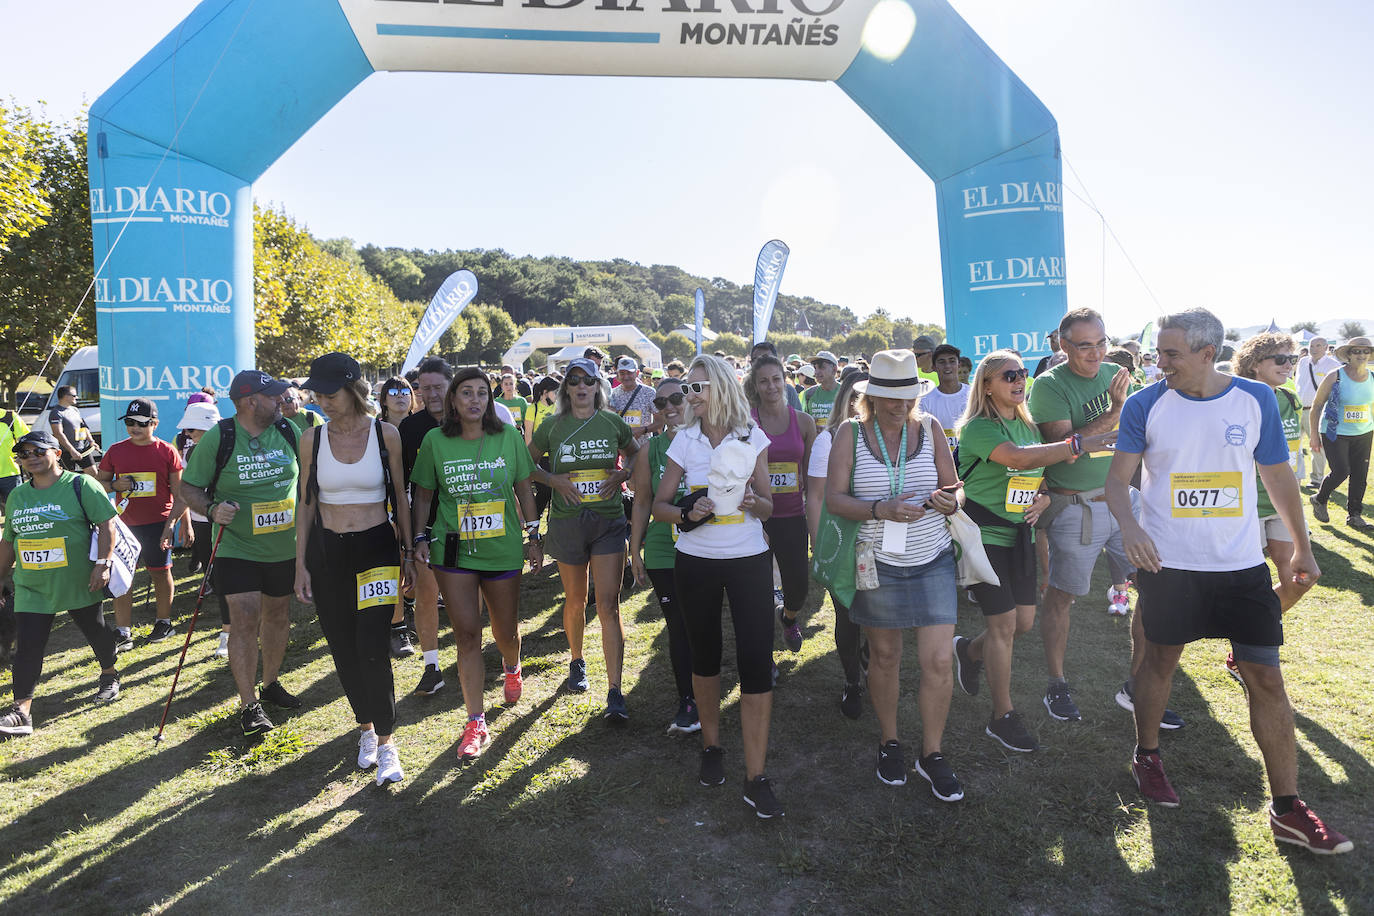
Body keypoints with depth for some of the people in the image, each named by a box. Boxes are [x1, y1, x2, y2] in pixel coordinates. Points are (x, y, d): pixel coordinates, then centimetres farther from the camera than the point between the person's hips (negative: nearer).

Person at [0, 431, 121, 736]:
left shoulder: (81, 485, -7)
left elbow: (107, 524, -12)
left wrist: (102, 564, -19)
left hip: (78, 583, -4)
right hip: (30, 588, 4)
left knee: (95, 631, 13)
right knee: (27, 647, -2)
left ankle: (109, 675, 37)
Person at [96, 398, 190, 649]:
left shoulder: (166, 452, -2)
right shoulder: (116, 451, 5)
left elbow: (179, 493, -1)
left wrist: (184, 524, -6)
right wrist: (115, 485, -8)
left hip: (158, 522, -2)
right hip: (125, 522, 3)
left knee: (160, 572, 8)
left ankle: (164, 622, 24)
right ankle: (123, 634, 8)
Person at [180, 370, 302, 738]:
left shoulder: (289, 431, -2)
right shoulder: (218, 438, -11)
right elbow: (189, 487, -6)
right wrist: (212, 509, -23)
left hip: (286, 547, 4)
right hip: (238, 549, -4)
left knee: (278, 615, 16)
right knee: (245, 620, -9)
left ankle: (270, 683, 36)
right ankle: (249, 705, 2)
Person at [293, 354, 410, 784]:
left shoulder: (385, 434, -4)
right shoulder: (312, 438, 1)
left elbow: (400, 497, 3)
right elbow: (306, 503, 6)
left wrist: (409, 550, 4)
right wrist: (301, 564, 4)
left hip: (376, 546, -2)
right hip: (326, 550, 3)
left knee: (373, 646, -11)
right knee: (344, 648, 8)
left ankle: (385, 740, 3)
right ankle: (365, 725, 28)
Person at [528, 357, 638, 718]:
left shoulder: (612, 422, 3)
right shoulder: (552, 426, 2)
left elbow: (636, 453, 18)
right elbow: (527, 463, 12)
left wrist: (621, 474, -1)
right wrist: (553, 480, -6)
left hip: (609, 520, -1)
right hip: (567, 521, 1)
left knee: (608, 604, -7)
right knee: (575, 600, 15)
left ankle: (614, 692, -5)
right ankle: (577, 662, 41)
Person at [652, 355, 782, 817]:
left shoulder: (753, 438, 0)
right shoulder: (684, 440, 1)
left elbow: (768, 506, 5)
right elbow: (659, 504, 4)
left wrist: (752, 501, -18)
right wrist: (687, 513, -16)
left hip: (749, 561, -1)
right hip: (696, 562, 1)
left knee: (757, 663, -8)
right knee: (705, 657, 13)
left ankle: (756, 778, 1)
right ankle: (711, 746, 35)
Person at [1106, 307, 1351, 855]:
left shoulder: (1256, 400, -1)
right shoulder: (1145, 406, -5)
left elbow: (1278, 476, 9)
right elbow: (1118, 478, -6)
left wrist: (1302, 547, 15)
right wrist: (1129, 526, -26)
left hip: (1241, 564, 1)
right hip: (1167, 562, -1)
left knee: (1266, 676, 2)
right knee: (1161, 661, 12)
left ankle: (1287, 809, 13)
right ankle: (1146, 756, 34)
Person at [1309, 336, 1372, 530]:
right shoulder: (1335, 377, -9)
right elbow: (1316, 406, -4)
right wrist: (1314, 435, -6)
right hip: (1335, 434, -5)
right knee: (1341, 471, -13)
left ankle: (1354, 514, 17)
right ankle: (1319, 499, 15)